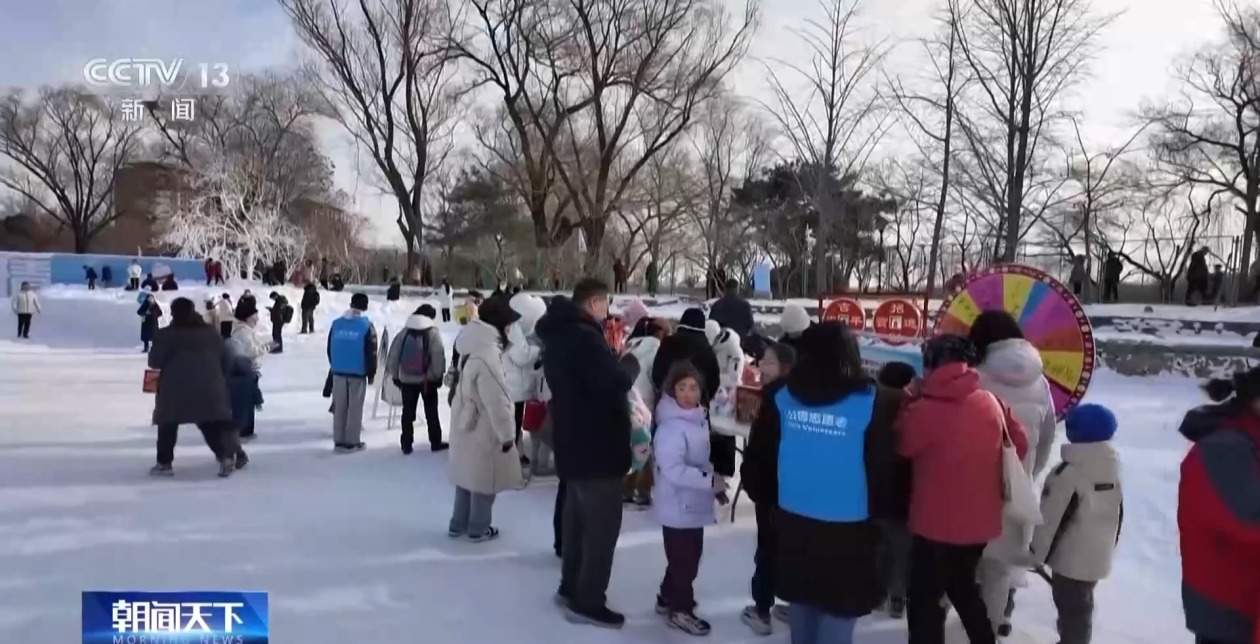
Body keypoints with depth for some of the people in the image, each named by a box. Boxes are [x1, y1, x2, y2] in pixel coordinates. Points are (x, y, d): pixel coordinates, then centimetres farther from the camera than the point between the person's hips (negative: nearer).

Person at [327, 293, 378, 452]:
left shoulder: (336, 323, 6)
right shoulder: (366, 325, -7)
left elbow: (330, 349, 11)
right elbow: (371, 352, -6)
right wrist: (371, 373, 3)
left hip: (339, 372, 4)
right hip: (358, 373, -4)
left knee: (339, 408, 9)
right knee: (355, 408, 3)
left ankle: (338, 442, 12)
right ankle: (352, 442, 5)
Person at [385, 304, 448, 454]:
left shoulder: (404, 332, 3)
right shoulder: (433, 332, -8)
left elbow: (393, 354, 3)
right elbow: (438, 356, -12)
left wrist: (395, 375, 12)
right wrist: (438, 376, -2)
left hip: (406, 379, 3)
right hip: (428, 379, -3)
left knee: (408, 412, 10)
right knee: (431, 412, 8)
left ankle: (406, 444, 11)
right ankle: (435, 443, 12)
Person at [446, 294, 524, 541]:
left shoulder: (474, 347, 6)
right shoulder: (487, 354, -25)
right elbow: (497, 401, -24)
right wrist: (506, 434, -16)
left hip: (465, 424, 9)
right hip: (483, 428, -9)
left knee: (467, 475, 19)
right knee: (484, 480, 6)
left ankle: (458, 525, 29)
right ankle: (478, 528, 19)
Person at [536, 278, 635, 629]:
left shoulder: (558, 334, 10)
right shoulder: (584, 337, -22)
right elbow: (617, 383, -28)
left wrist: (613, 366, 5)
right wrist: (627, 367, -7)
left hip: (574, 441, 10)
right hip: (597, 445, -10)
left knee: (579, 517, 20)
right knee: (603, 524, 0)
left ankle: (571, 587, 32)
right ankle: (587, 602, 8)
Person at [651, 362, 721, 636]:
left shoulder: (699, 418, 6)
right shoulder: (671, 427, -25)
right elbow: (673, 470, -30)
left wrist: (713, 480, 10)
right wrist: (710, 481, -28)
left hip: (694, 503, 9)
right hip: (678, 506, -9)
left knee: (690, 556, 21)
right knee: (684, 560, 4)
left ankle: (668, 598, 38)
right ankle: (680, 610, 21)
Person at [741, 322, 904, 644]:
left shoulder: (781, 395, 0)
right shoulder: (872, 401, -12)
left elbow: (757, 458, 4)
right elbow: (884, 469, -9)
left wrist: (765, 496, 20)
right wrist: (879, 509, 9)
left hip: (792, 522, 4)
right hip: (847, 529, -4)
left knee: (802, 602, 21)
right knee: (838, 613, 7)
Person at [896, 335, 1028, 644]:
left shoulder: (924, 409, -20)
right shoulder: (992, 402, -2)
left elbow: (901, 446, -4)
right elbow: (1020, 445, 9)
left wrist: (909, 404, 4)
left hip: (936, 524, -6)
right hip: (980, 521, 6)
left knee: (925, 599, 7)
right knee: (963, 586, 27)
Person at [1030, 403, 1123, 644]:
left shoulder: (1068, 473, -22)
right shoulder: (1113, 469, 3)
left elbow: (1051, 519, -18)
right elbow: (1118, 514, 13)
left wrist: (1039, 554, -7)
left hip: (1071, 558, -8)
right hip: (1099, 556, 8)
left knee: (1071, 608, 3)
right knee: (1080, 605, 23)